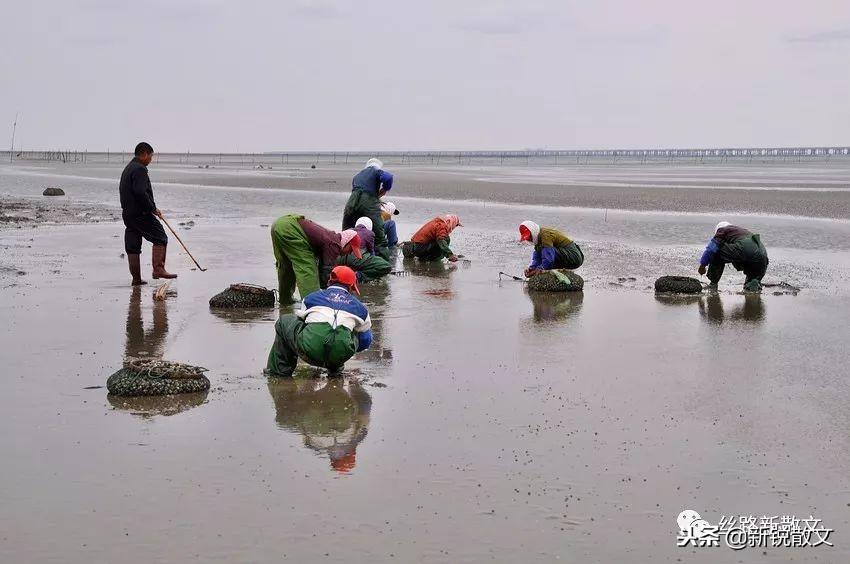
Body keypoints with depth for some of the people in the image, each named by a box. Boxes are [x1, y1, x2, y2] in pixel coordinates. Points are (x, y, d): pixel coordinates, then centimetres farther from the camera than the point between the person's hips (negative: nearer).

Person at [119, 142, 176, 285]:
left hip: (127, 213, 10)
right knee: (160, 237, -4)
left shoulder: (128, 168, 20)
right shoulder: (140, 169, -13)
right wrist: (153, 208, -13)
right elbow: (140, 192, -24)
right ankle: (158, 269, -12)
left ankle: (136, 278, 11)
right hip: (140, 213, -10)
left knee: (132, 246, 8)